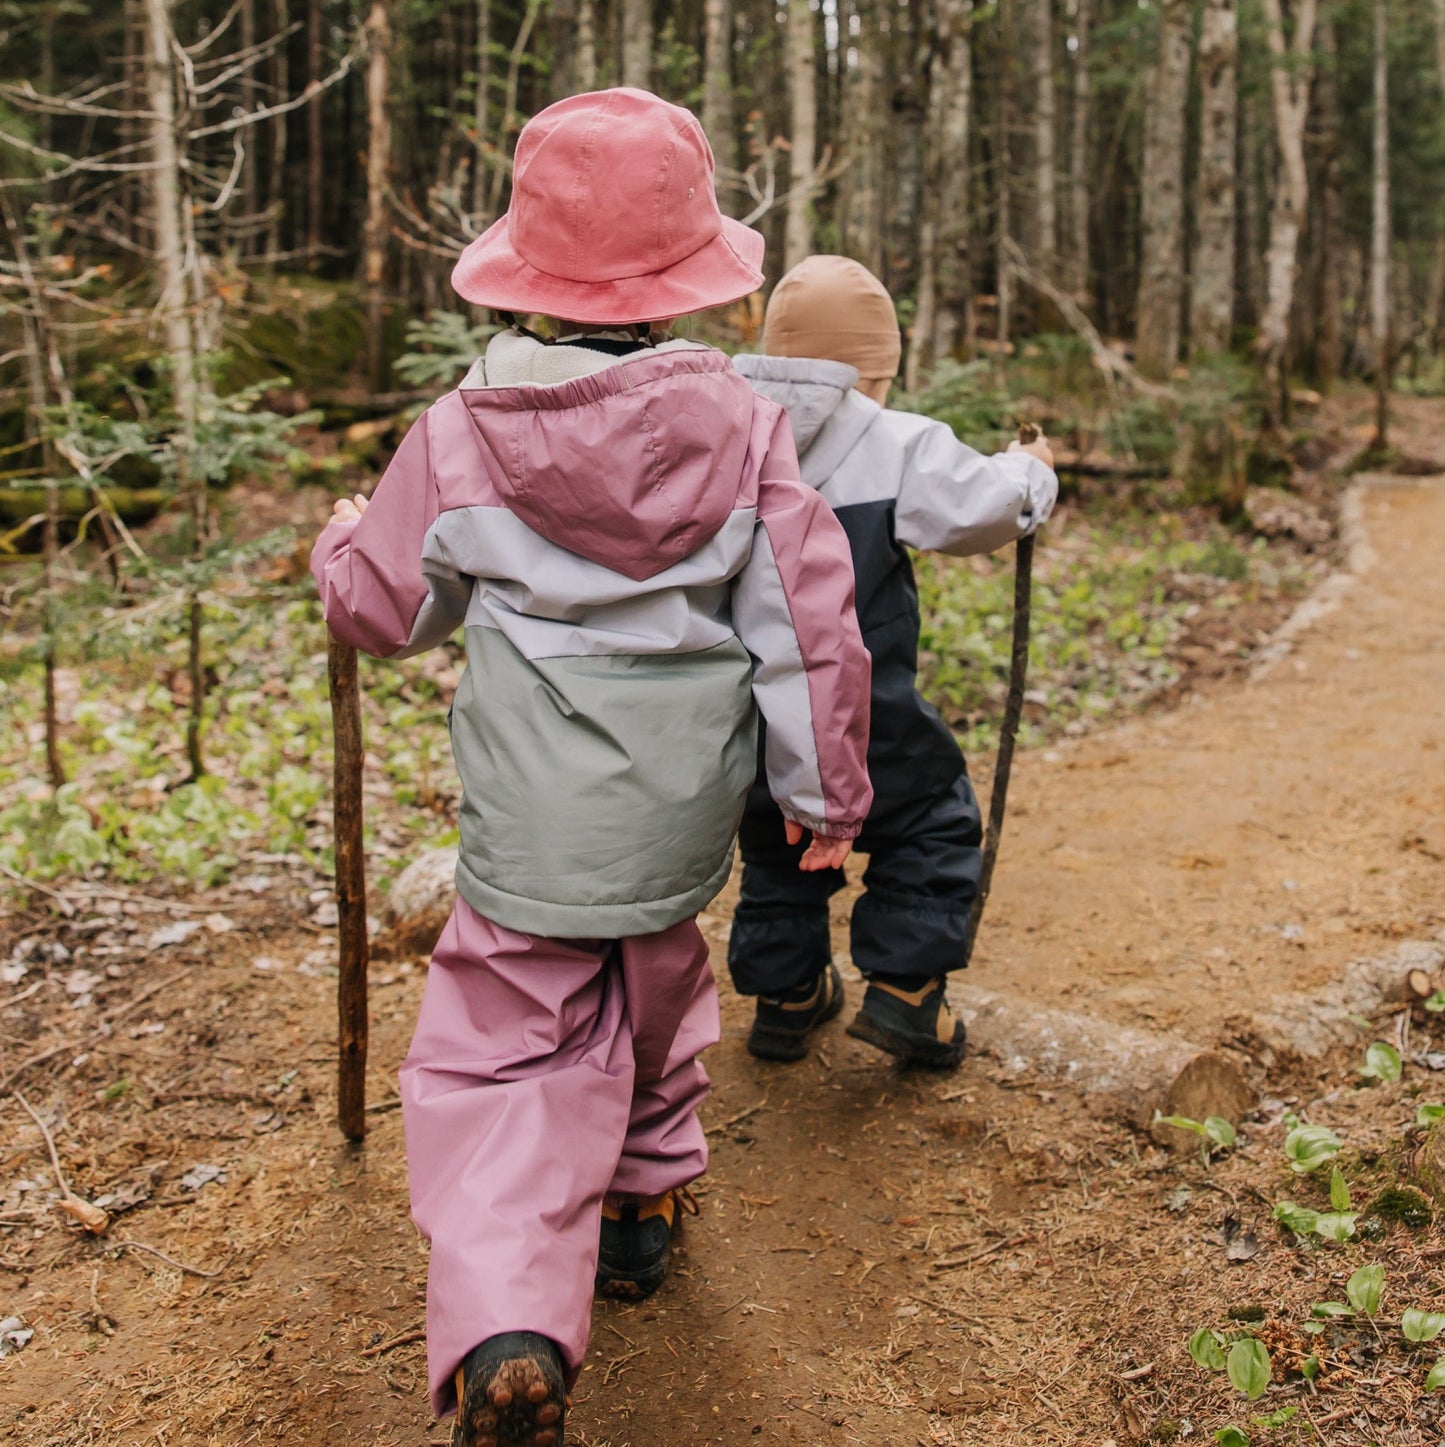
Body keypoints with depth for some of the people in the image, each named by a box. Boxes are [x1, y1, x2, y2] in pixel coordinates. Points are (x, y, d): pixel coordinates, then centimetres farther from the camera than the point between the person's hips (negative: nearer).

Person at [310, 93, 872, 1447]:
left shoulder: (459, 435, -7)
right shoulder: (741, 425, -4)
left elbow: (384, 612, 4)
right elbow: (807, 620, -2)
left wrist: (343, 544, 27)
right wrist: (824, 786, 8)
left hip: (529, 819, -2)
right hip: (684, 810, 3)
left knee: (509, 1055, 4)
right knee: (658, 997, 27)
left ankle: (504, 1332, -13)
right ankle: (640, 1206, 46)